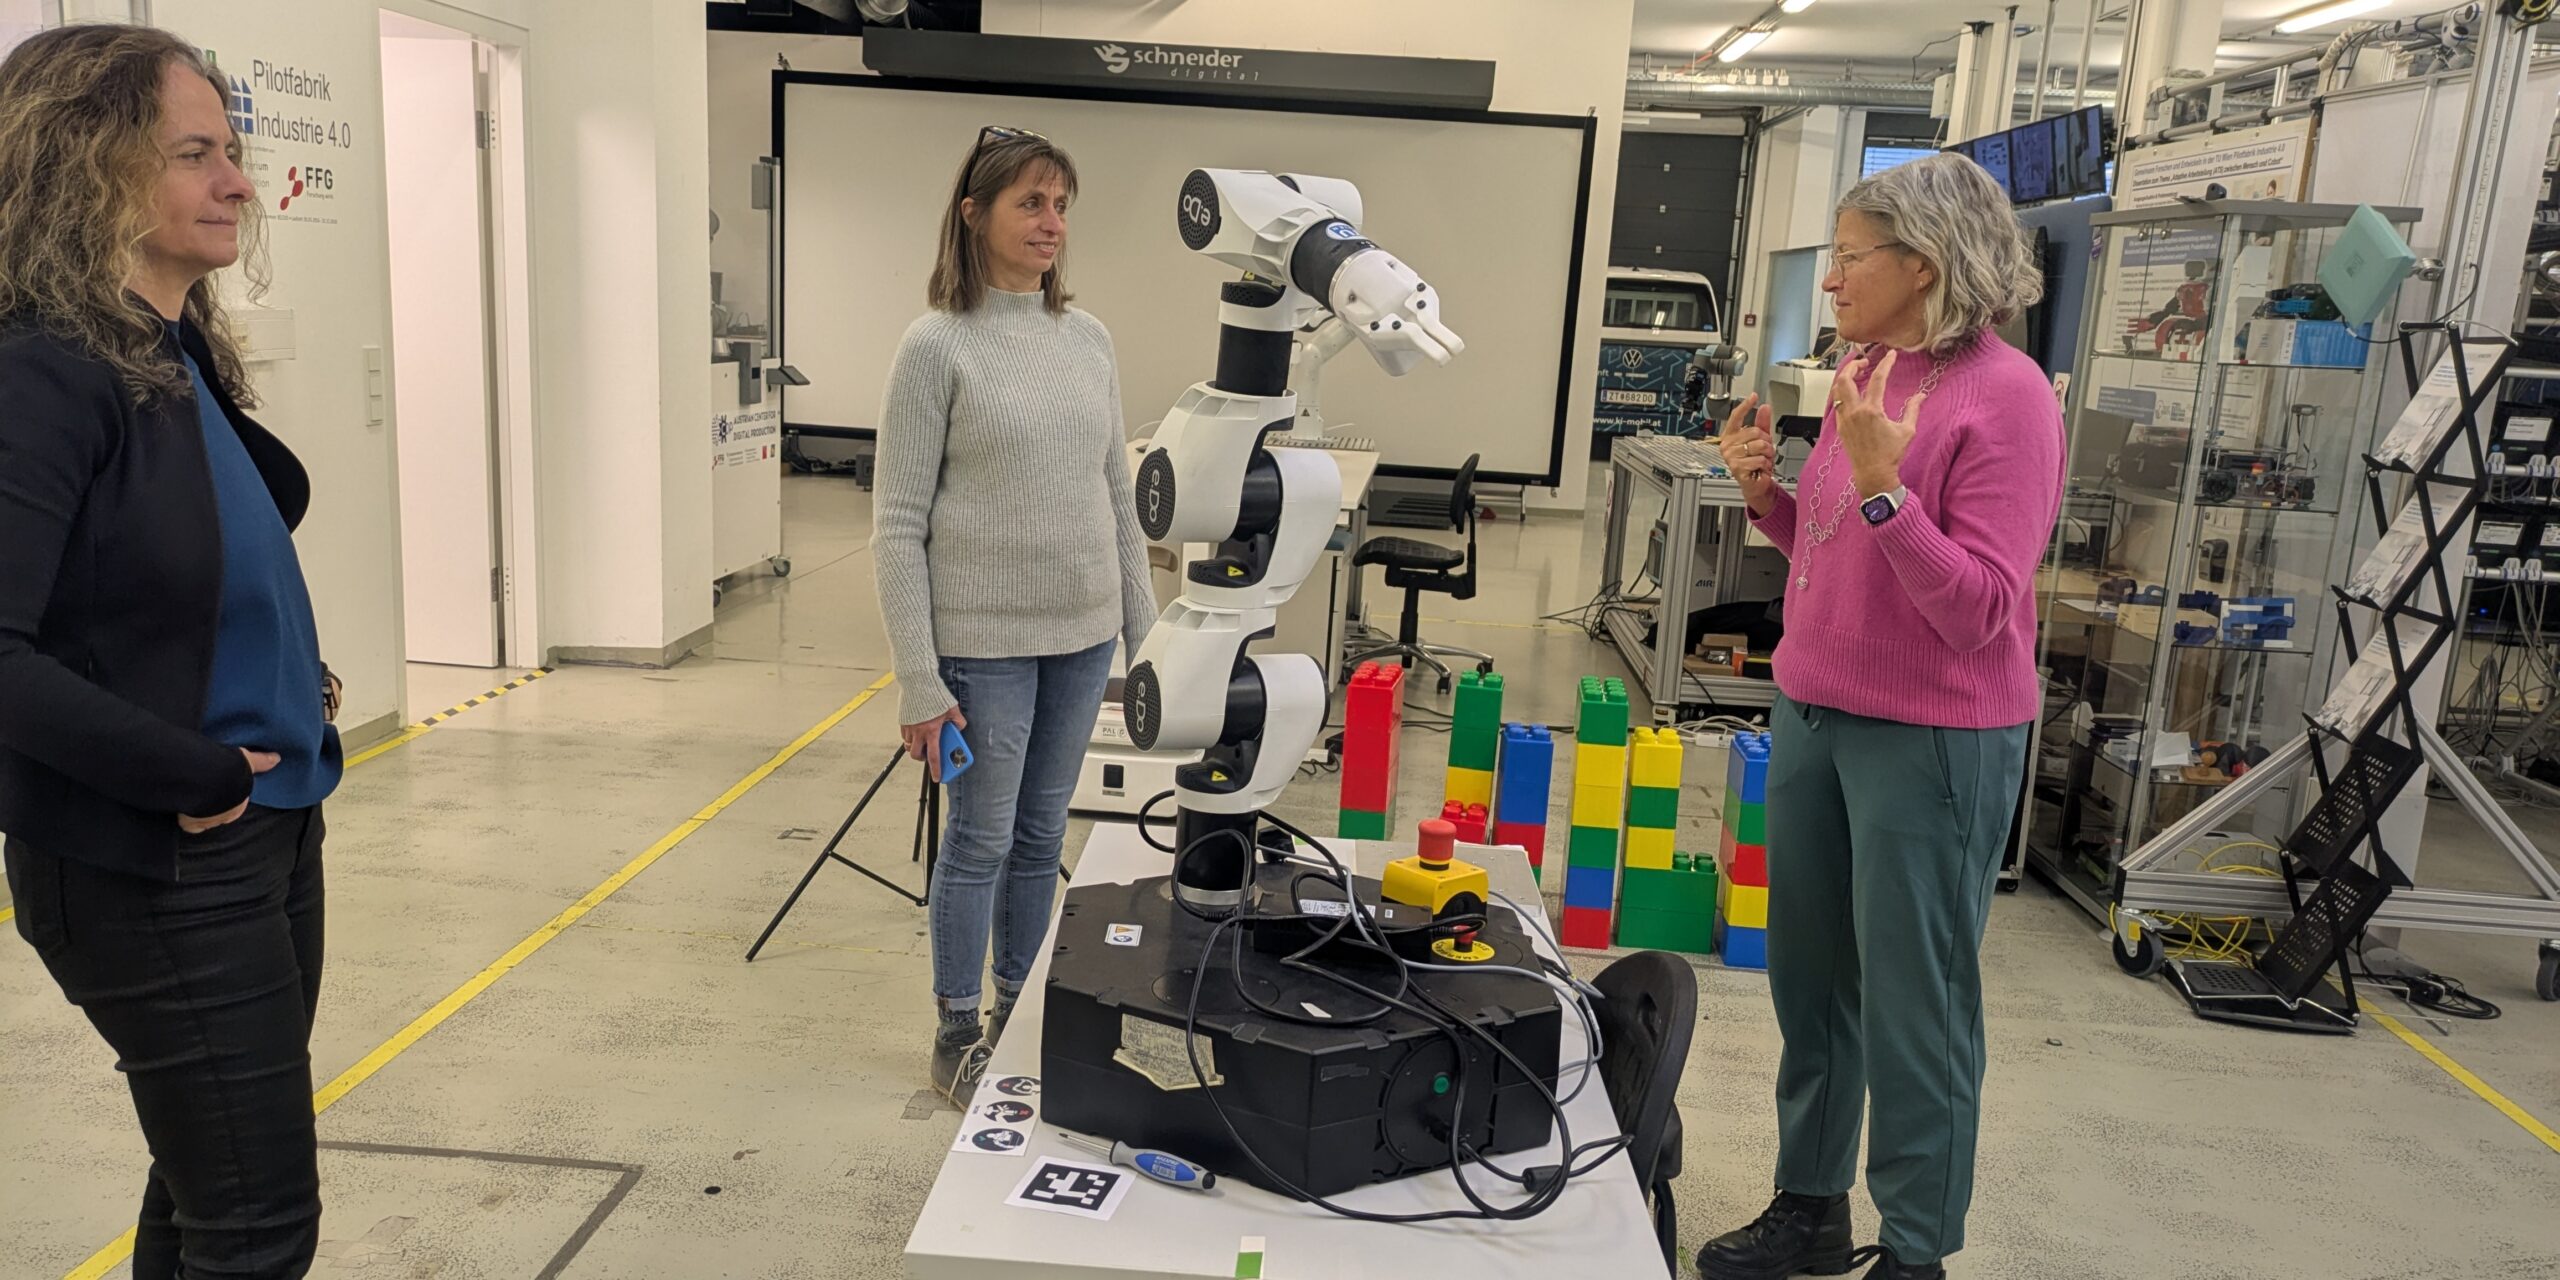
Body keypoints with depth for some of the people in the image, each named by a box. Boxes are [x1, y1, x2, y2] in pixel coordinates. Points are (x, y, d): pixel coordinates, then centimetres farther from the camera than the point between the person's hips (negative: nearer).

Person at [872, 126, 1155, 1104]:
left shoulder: (1088, 339, 6)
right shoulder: (937, 345, -10)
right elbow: (898, 525, -10)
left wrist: (1145, 634, 11)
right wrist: (919, 683, -13)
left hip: (1082, 636, 5)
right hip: (985, 640, -5)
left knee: (1041, 834, 15)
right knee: (981, 839, 6)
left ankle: (1020, 1016, 32)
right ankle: (958, 1035, 25)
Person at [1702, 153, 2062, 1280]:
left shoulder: (2004, 396, -14)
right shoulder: (1863, 375, 7)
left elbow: (1977, 607, -19)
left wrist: (1881, 484, -26)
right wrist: (1764, 491, 0)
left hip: (1930, 741, -7)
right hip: (1811, 717, 8)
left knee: (1912, 1005, 5)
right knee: (1808, 978, 17)